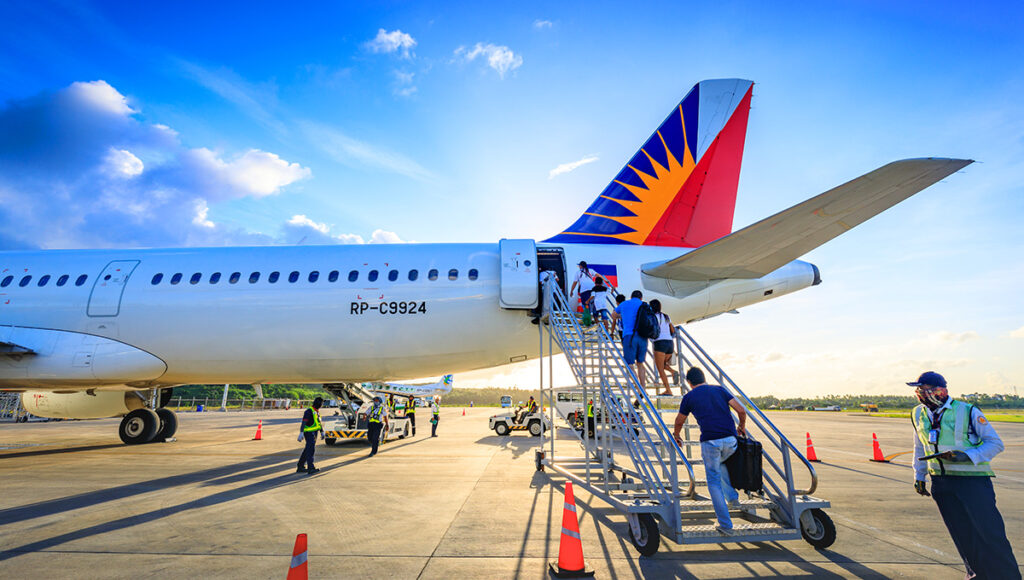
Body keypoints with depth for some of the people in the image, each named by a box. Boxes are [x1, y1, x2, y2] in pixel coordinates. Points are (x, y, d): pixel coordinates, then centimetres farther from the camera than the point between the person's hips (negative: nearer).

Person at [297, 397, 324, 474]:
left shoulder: (316, 412, 15)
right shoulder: (309, 411, -14)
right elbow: (303, 422, -22)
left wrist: (322, 432, 21)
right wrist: (301, 433, -29)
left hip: (314, 433, 10)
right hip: (309, 433, -9)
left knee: (307, 450, 13)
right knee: (311, 449, -15)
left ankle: (300, 467, 21)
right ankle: (311, 468, -19)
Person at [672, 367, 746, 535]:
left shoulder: (689, 397, 7)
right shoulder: (719, 390, 14)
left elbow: (679, 422, 18)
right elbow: (741, 410, 9)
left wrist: (676, 436, 37)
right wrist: (741, 427, 28)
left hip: (710, 441, -4)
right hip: (730, 439, 4)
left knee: (714, 481, 8)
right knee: (720, 463, 35)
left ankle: (725, 524, 8)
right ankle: (732, 496, 27)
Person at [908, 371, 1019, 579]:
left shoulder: (968, 411, -9)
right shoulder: (918, 414, 7)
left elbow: (995, 443, -5)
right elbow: (920, 448, 18)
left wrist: (967, 456, -20)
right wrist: (918, 476, 16)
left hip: (973, 479, -4)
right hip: (941, 482, 4)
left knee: (990, 532, -5)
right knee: (962, 535, 10)